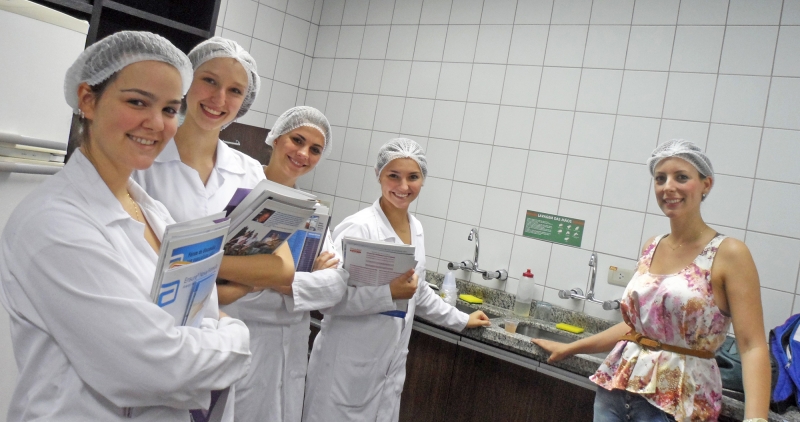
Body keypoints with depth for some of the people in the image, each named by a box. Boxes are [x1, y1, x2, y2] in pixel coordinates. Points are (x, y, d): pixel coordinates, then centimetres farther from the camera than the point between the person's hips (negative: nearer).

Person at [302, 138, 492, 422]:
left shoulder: (416, 229, 6)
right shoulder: (358, 227, -18)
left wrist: (461, 320, 25)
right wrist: (389, 292, -29)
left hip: (391, 364, 7)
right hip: (347, 367, -7)